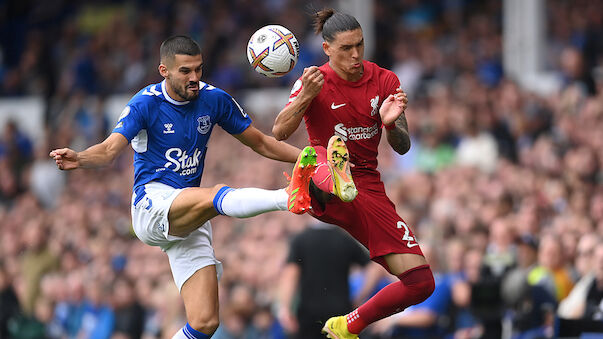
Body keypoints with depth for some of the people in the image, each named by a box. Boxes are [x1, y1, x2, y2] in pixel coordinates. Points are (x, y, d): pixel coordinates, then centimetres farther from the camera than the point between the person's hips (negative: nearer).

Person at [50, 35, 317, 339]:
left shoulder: (214, 100, 6)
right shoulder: (145, 103, -7)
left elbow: (260, 143, 16)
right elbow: (109, 150, -19)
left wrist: (308, 156, 4)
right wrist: (79, 159, -41)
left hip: (189, 221, 5)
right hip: (151, 203, -5)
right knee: (216, 195, -38)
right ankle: (289, 197, -61)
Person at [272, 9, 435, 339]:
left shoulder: (385, 81, 7)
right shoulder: (315, 82, -1)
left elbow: (403, 147, 4)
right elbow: (279, 132, -14)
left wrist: (391, 124, -18)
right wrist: (305, 96, -31)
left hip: (369, 190, 4)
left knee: (421, 282, -7)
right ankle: (336, 181, -84)